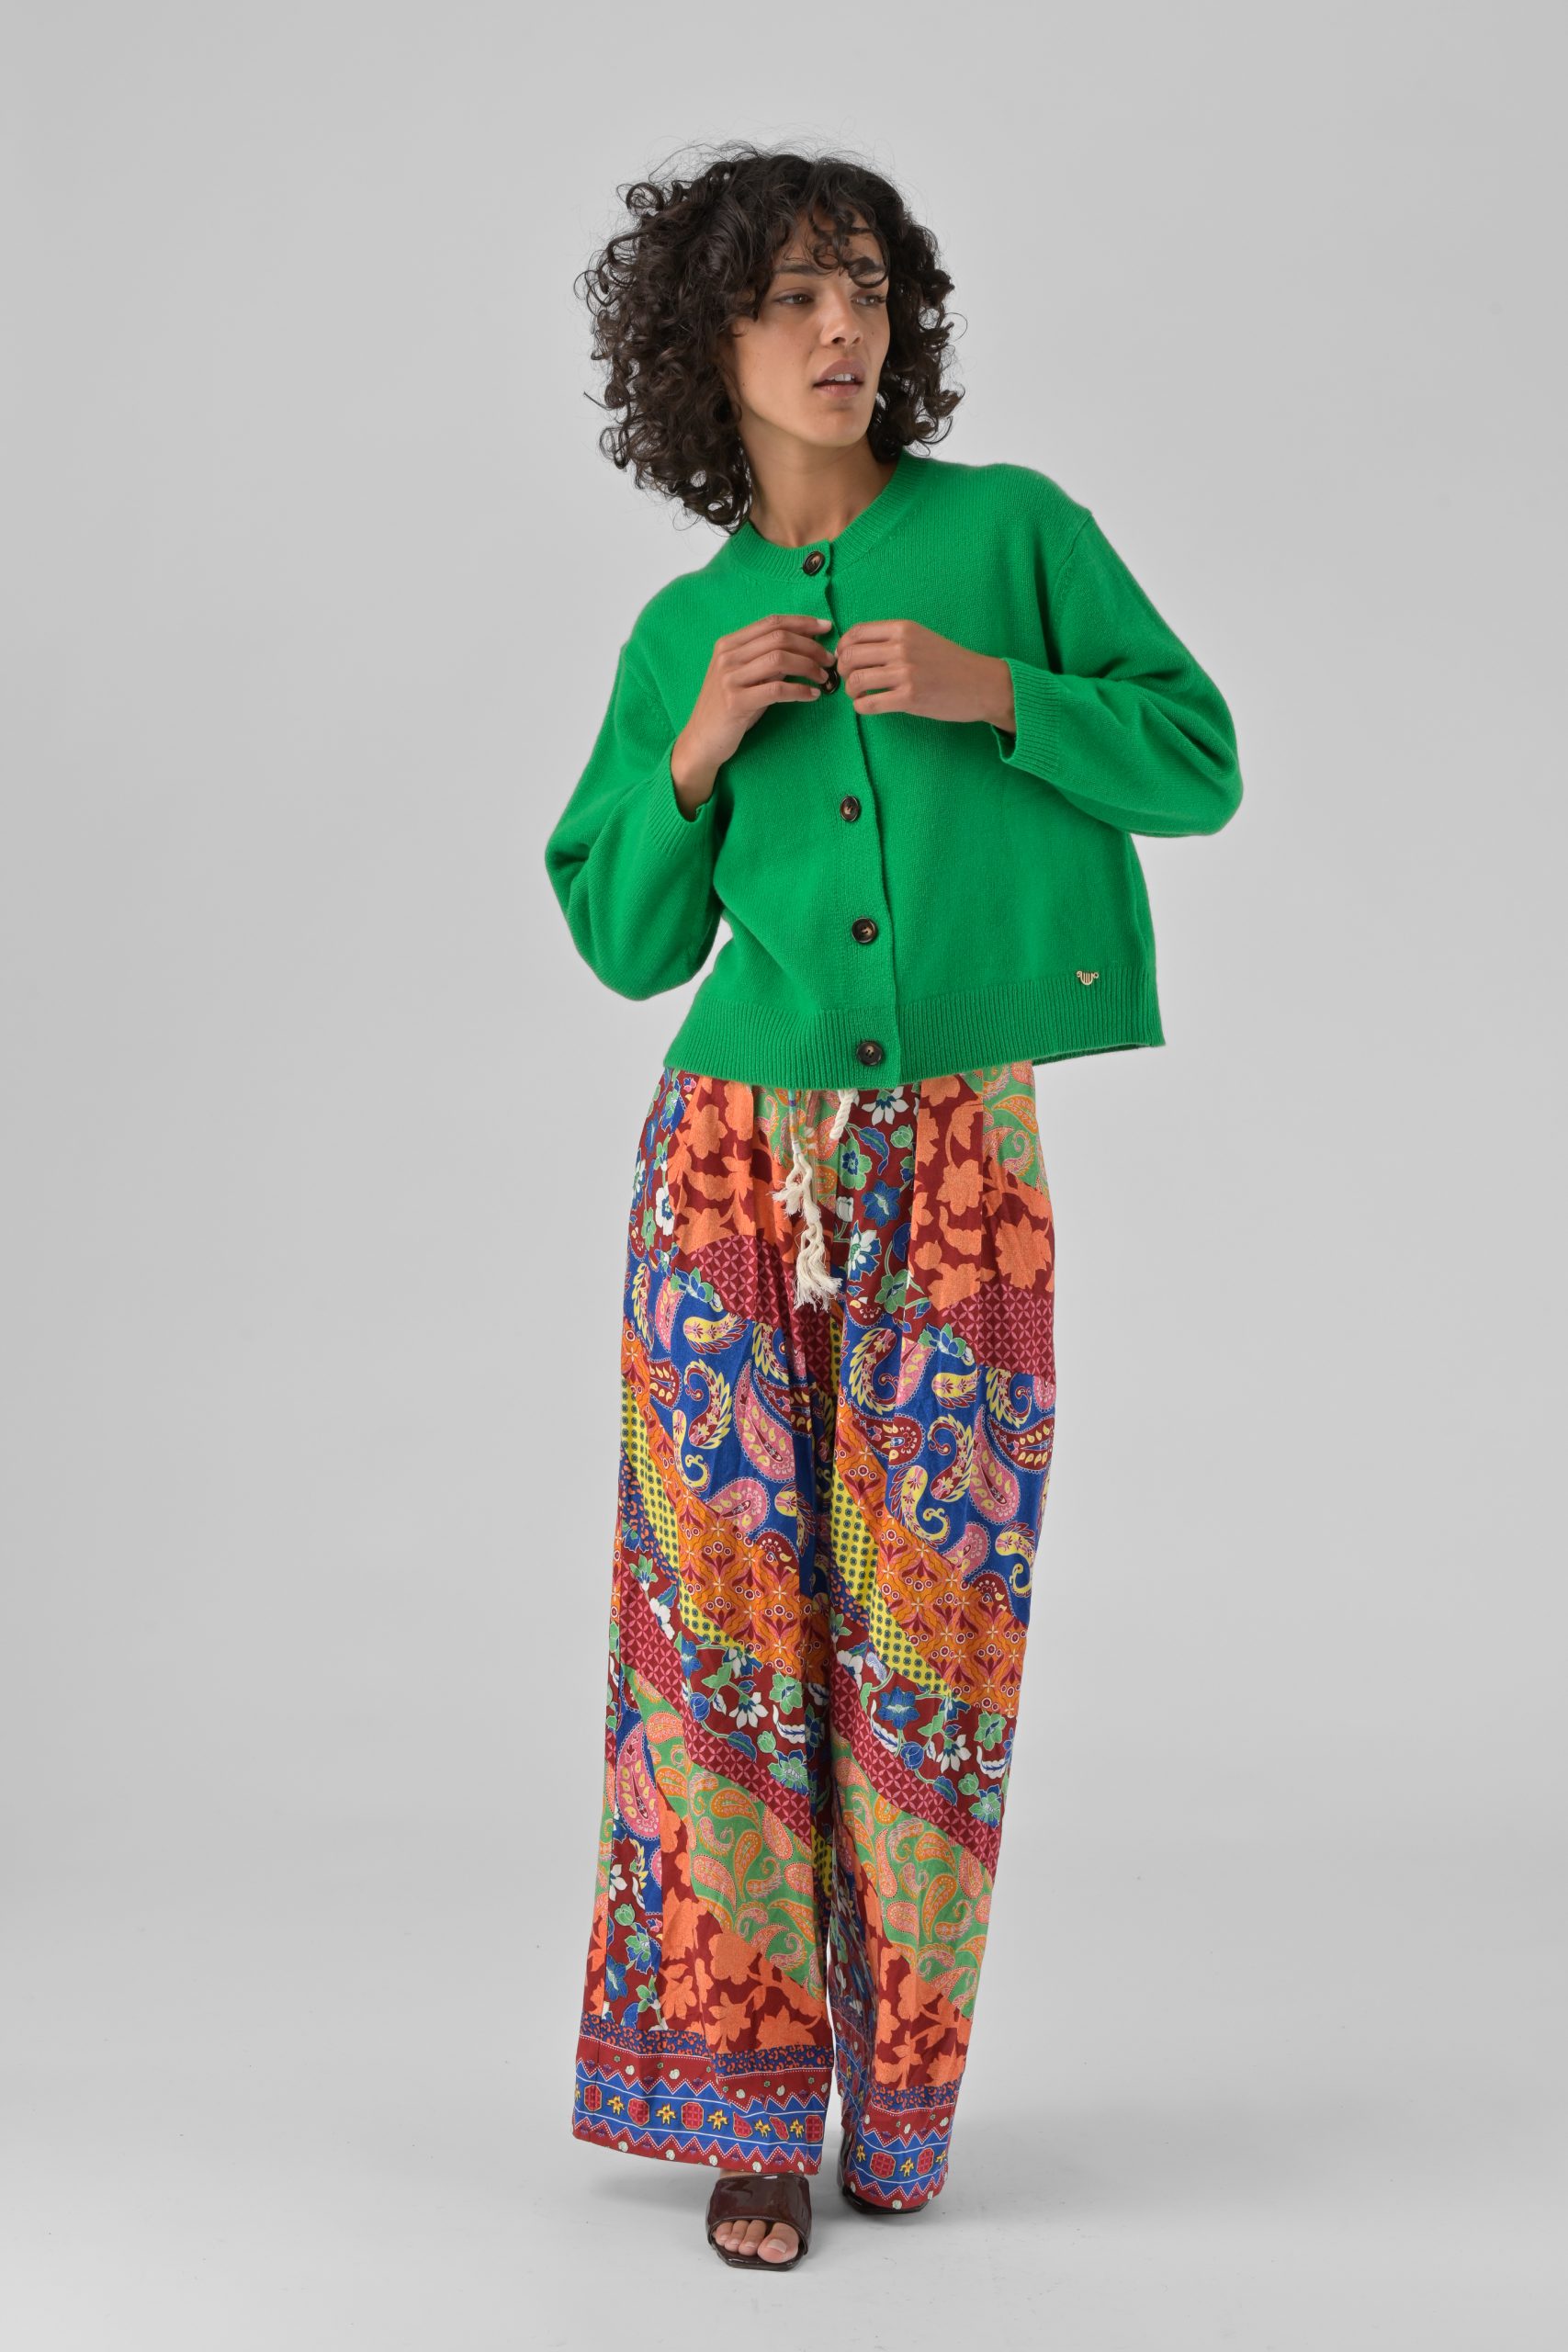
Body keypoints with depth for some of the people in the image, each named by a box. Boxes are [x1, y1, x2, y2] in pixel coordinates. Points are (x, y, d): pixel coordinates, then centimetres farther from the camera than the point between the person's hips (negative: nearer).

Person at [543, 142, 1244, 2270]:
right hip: (739, 1158, 2)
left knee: (933, 1620, 1)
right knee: (730, 1609, -1)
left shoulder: (1012, 528, 7)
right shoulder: (685, 629, 12)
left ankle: (897, 2099, 18)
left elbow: (1200, 760, 3)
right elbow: (624, 941, 12)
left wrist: (994, 694, -11)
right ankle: (748, 2099, 12)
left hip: (968, 1165, -1)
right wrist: (692, 760, -4)